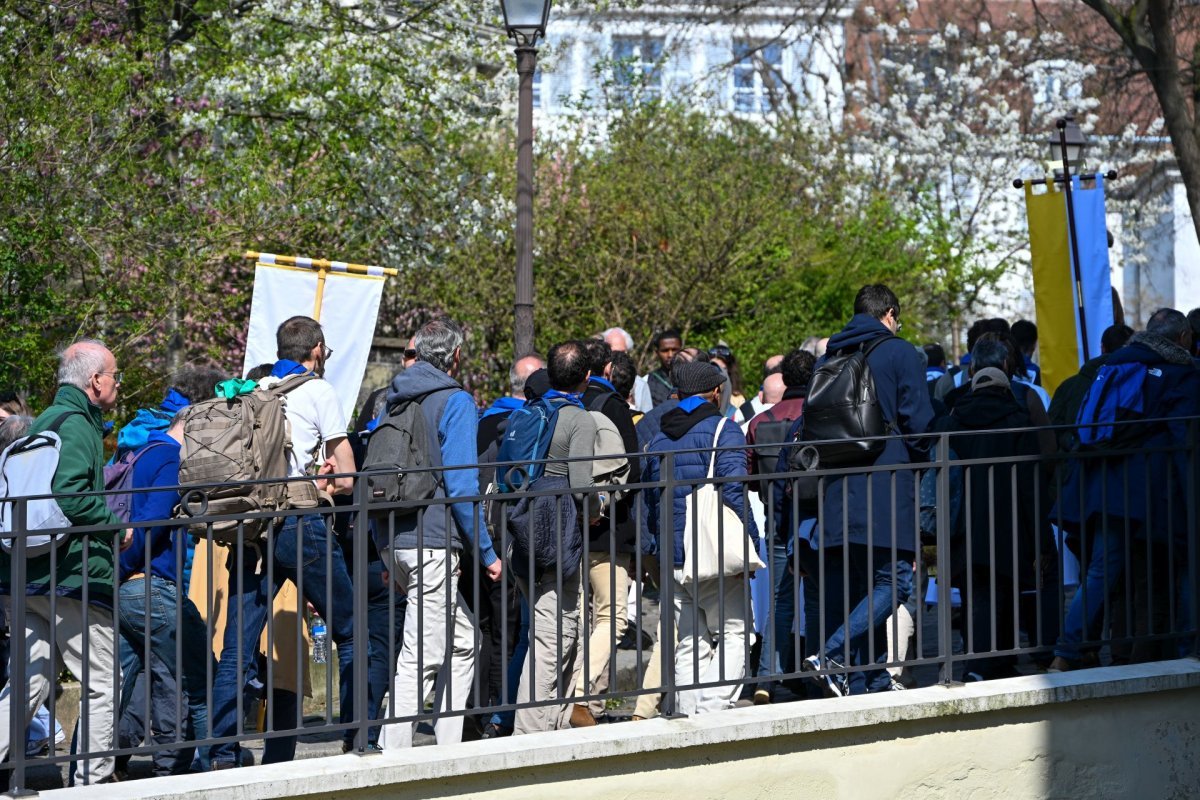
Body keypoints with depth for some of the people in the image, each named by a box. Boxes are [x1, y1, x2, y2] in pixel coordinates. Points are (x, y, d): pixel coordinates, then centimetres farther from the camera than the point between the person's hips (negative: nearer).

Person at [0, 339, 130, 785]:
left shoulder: (42, 423, 18)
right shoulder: (76, 425, -12)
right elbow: (70, 495, -25)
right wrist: (118, 528, -10)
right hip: (71, 577, -9)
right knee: (102, 683, 0)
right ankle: (93, 781, 1)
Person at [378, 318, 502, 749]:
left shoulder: (394, 400, 15)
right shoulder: (455, 402, -7)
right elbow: (461, 483, -14)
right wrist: (486, 552, -9)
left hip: (392, 540, 8)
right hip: (432, 540, -8)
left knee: (462, 639, 18)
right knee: (421, 657, -6)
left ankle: (449, 749, 18)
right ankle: (392, 757, -9)